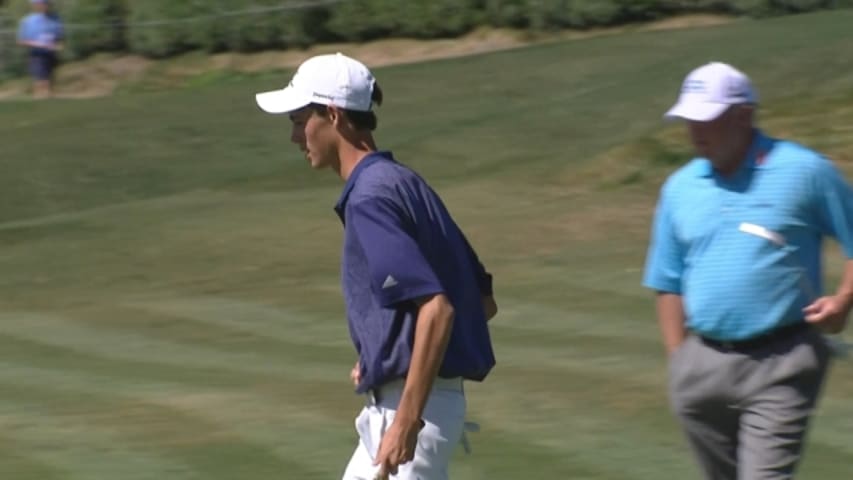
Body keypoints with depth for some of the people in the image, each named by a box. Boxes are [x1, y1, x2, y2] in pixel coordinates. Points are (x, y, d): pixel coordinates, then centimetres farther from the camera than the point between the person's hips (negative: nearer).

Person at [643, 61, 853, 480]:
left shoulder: (805, 172, -3)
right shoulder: (680, 188, 10)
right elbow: (668, 284, 15)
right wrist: (679, 362, 10)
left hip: (779, 364, -5)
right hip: (703, 363, 5)